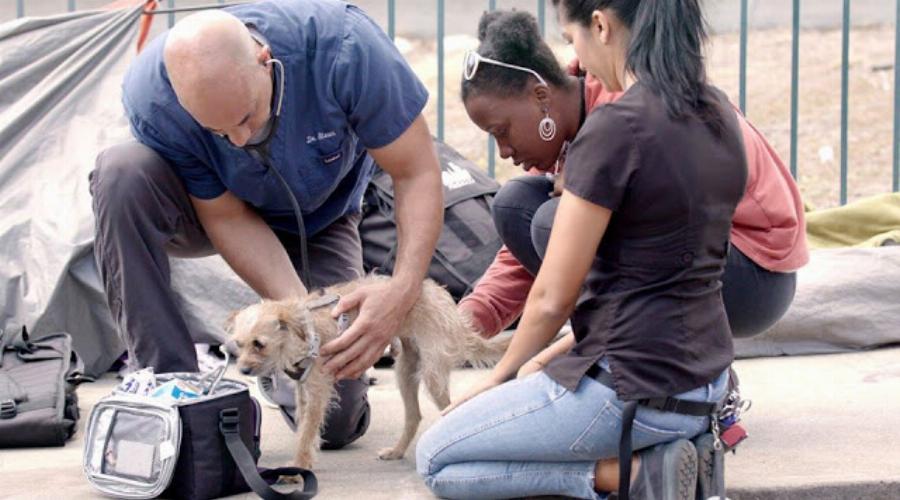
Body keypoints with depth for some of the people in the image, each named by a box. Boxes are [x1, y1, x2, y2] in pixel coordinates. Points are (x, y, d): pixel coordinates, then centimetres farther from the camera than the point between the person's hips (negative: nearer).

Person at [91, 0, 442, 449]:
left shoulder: (342, 45, -37)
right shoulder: (150, 97, -33)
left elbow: (417, 174, -27)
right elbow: (227, 218, -23)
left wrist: (402, 291, -41)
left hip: (316, 222, 0)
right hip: (212, 209, 0)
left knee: (337, 423, -12)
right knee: (122, 174, -35)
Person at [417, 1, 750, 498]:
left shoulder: (615, 128, -20)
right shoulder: (715, 112, 5)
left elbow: (553, 297, -15)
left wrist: (501, 375, 3)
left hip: (636, 389, -9)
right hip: (706, 377, 9)